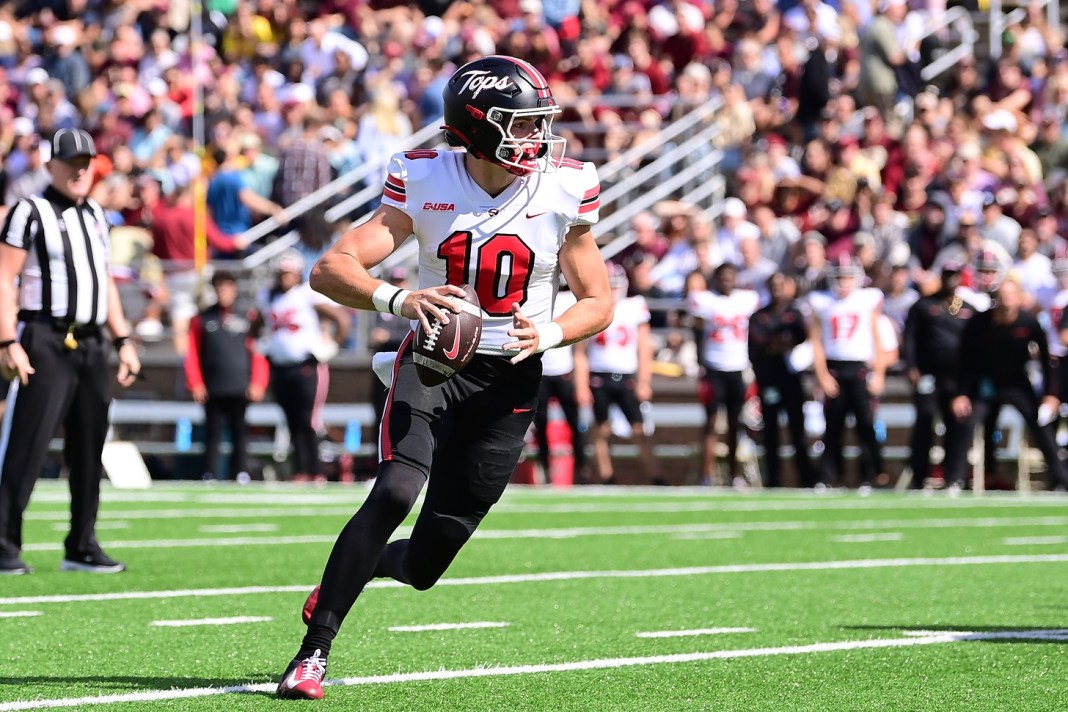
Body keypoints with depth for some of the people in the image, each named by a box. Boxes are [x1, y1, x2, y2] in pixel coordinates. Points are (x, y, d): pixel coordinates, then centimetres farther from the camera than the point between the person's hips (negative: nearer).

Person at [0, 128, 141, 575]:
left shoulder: (96, 216, 17)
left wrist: (122, 341, 16)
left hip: (90, 345, 7)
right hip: (45, 341, -7)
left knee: (88, 450, 9)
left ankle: (82, 547, 16)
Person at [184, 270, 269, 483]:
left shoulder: (247, 318, 8)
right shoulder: (203, 319, 9)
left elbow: (258, 351, 6)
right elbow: (192, 353, 7)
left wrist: (257, 383, -2)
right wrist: (196, 384, -2)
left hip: (240, 390, 0)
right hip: (212, 391, 0)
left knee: (240, 433, -1)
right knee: (212, 434, 1)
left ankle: (241, 473, 0)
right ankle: (210, 475, 2)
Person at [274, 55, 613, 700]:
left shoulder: (563, 193, -7)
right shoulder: (426, 184, -10)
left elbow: (600, 301, 3)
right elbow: (331, 270, -15)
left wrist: (550, 333, -18)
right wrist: (398, 301, -34)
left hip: (511, 376, 1)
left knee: (424, 565, 0)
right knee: (396, 493, -26)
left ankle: (374, 562, 39)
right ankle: (314, 652, -17)